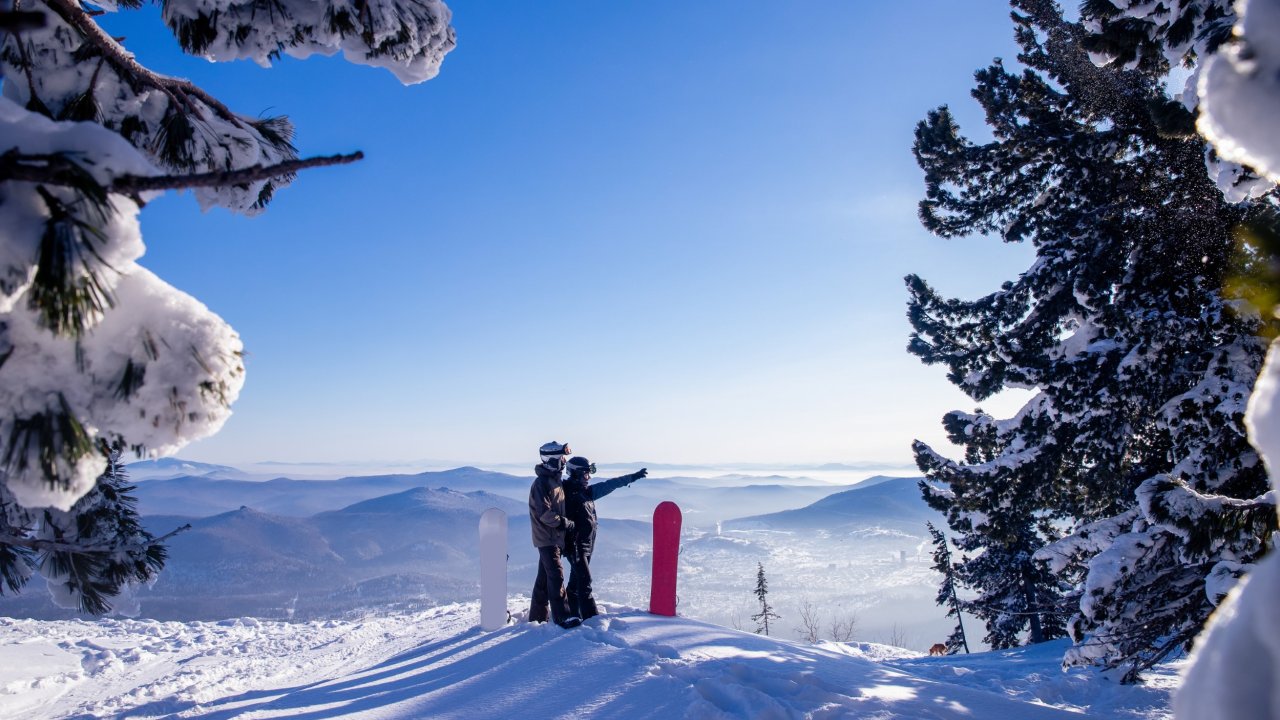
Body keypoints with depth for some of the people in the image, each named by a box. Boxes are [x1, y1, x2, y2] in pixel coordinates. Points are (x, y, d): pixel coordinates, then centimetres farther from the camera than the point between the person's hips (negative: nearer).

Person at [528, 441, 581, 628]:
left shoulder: (556, 480, 14)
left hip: (555, 537, 9)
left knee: (544, 577, 14)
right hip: (547, 537, -9)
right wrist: (565, 523, -16)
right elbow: (544, 513, -21)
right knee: (556, 575, -11)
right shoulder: (541, 483, -16)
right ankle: (562, 616, -10)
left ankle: (537, 616, 22)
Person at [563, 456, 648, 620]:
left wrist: (633, 477, 18)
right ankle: (591, 617, -13)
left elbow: (609, 485, 16)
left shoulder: (588, 491, 12)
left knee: (576, 581, 14)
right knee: (584, 580, -12)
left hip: (587, 544, 9)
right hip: (574, 544, -9)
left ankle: (572, 614, 23)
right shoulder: (567, 493, -12)